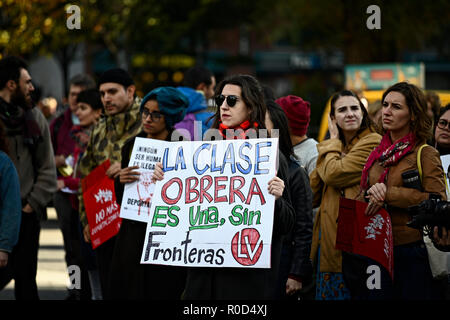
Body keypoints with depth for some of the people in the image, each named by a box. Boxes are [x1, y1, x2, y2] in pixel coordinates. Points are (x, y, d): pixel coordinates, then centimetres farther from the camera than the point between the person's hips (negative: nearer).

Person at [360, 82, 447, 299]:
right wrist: (372, 195, -4)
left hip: (411, 251, -6)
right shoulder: (378, 154, 14)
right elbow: (362, 198, 20)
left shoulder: (425, 154, -5)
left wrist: (389, 195, -16)